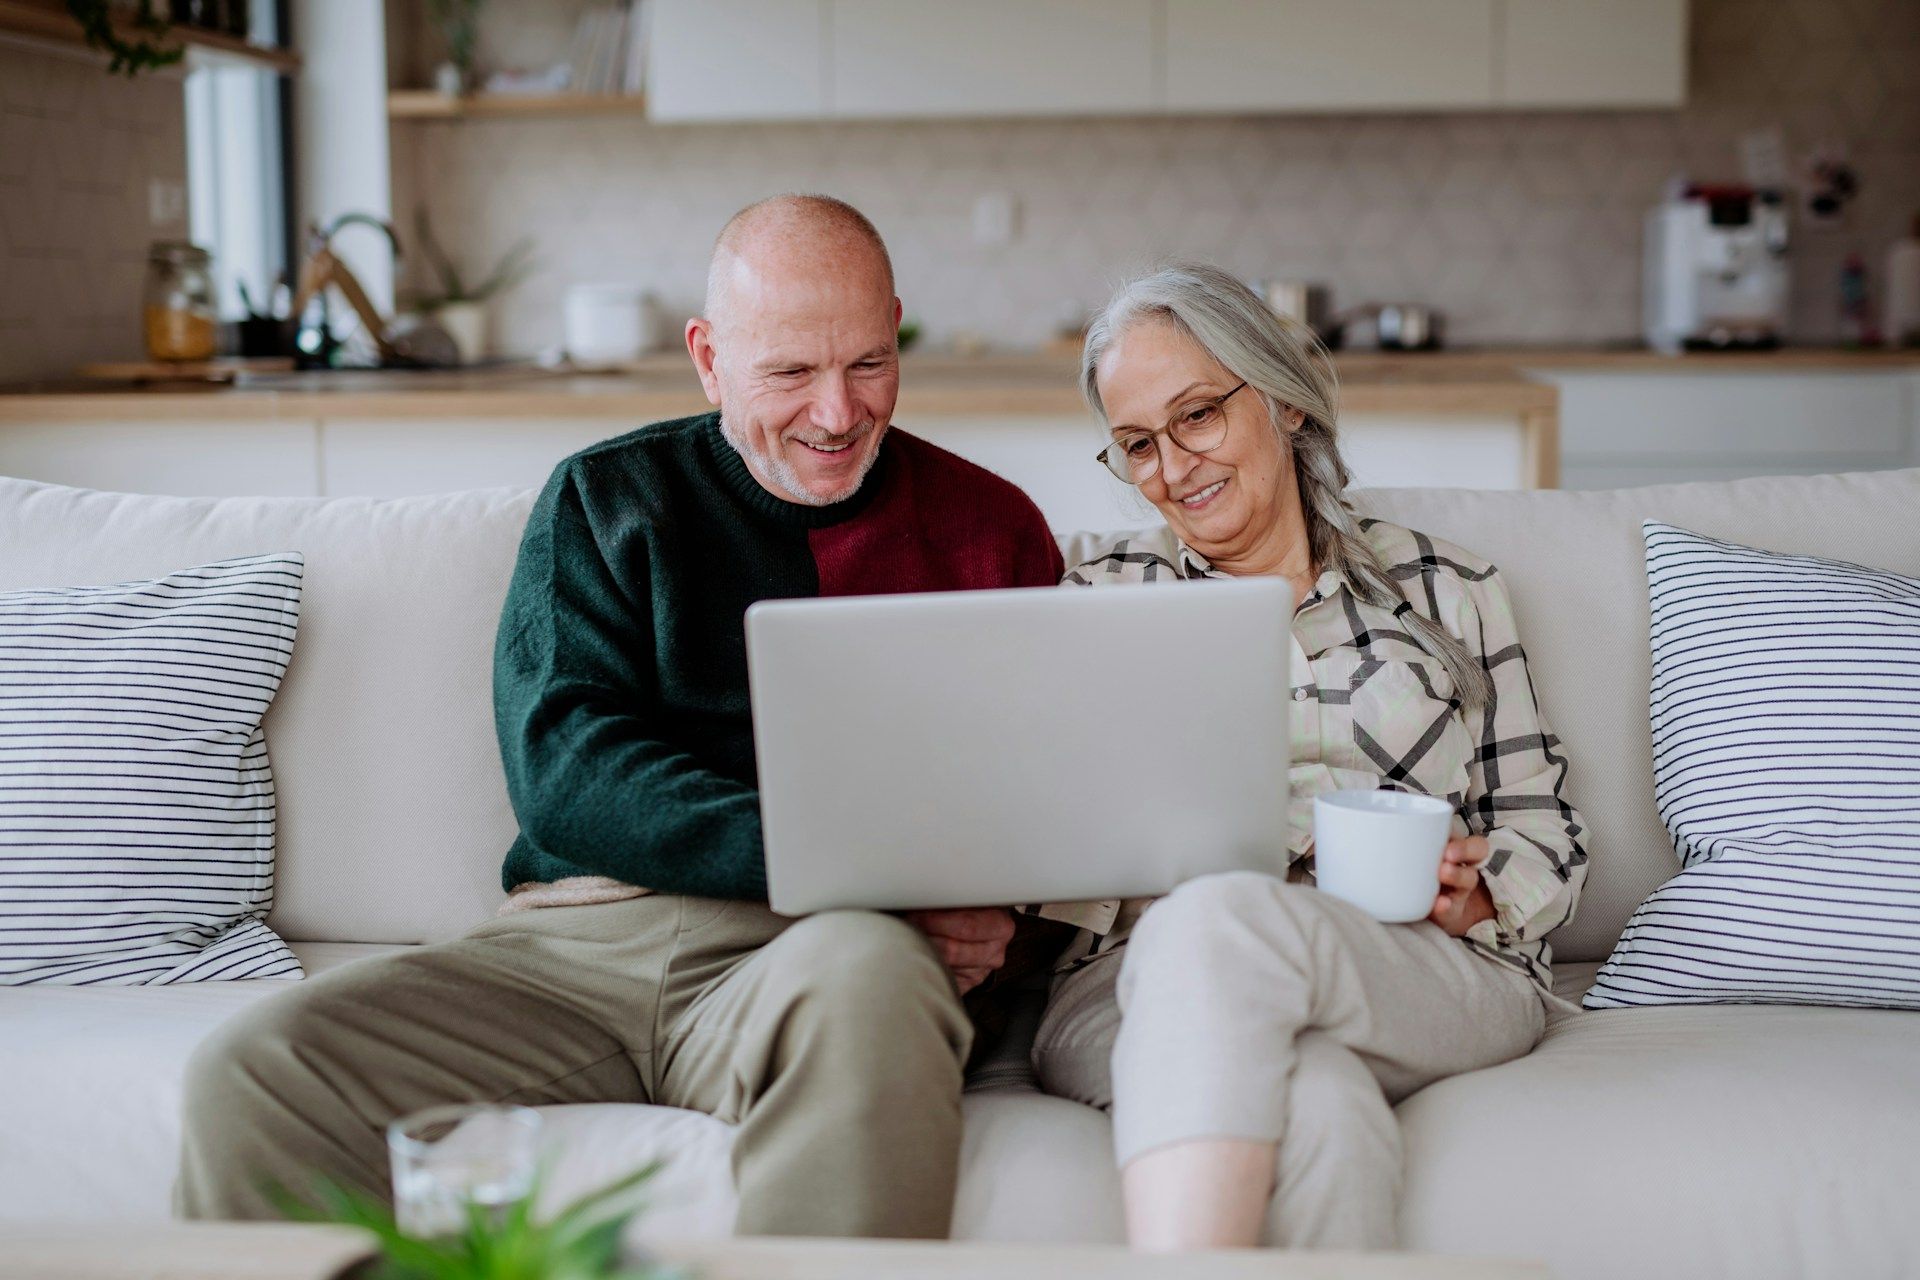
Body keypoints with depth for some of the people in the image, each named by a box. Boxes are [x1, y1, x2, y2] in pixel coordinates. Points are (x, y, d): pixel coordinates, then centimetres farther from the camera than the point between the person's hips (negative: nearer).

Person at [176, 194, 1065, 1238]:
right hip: (571, 947, 2)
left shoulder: (987, 528, 14)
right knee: (251, 1074, -21)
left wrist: (978, 900, -15)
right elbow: (564, 771, -1)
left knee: (865, 971, -39)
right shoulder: (602, 500, 14)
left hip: (807, 954, -1)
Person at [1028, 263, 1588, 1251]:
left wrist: (1471, 897, -5)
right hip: (1147, 982, 0)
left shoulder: (1447, 590, 20)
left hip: (1432, 979, 1)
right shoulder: (1101, 600, 21)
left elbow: (1545, 832, 18)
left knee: (1216, 924, -38)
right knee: (1310, 1102, -40)